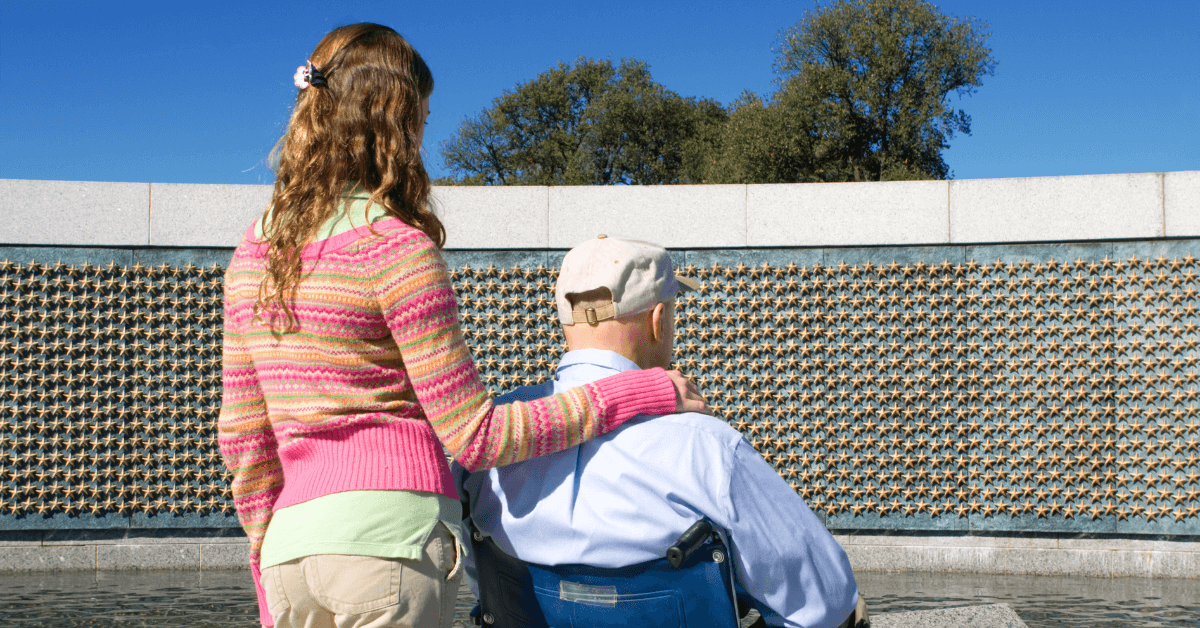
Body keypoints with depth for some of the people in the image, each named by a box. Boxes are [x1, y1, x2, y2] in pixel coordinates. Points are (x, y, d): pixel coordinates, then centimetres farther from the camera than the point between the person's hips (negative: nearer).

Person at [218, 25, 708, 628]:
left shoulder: (253, 250, 12)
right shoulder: (394, 246, -9)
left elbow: (242, 435, 15)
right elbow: (473, 436, -9)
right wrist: (637, 393, -3)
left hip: (291, 548, 7)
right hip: (387, 536, -7)